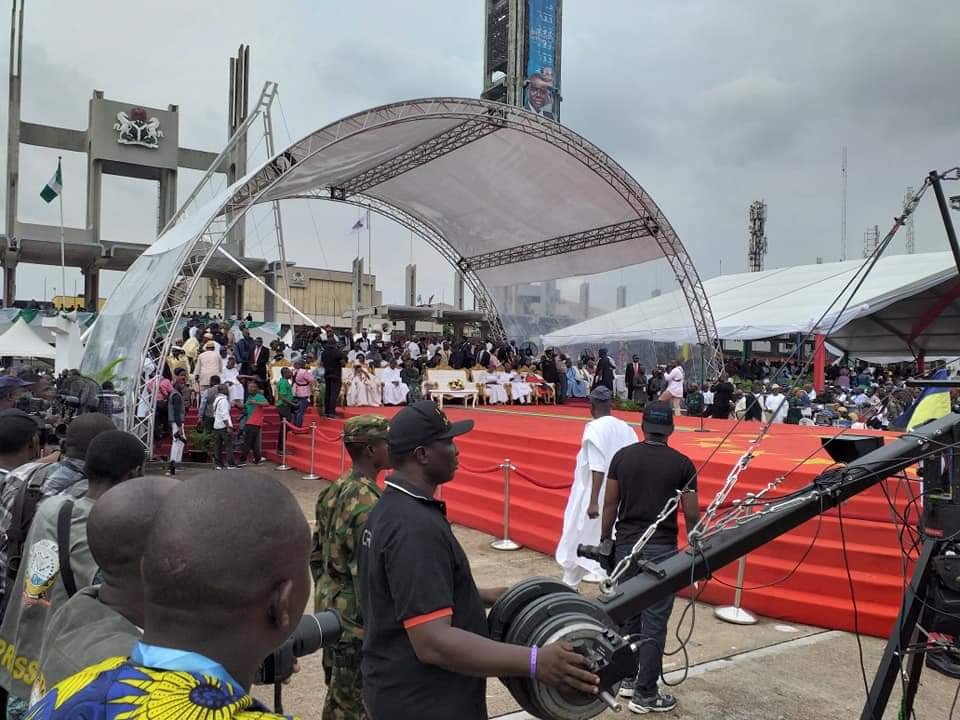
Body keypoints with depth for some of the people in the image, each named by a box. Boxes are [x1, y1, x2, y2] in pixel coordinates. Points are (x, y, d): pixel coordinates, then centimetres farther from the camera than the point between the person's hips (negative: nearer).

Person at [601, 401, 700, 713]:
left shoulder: (622, 456, 0)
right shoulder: (682, 463, -6)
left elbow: (609, 505, 1)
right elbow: (691, 515, -5)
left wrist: (604, 542, 11)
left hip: (625, 546, 3)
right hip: (661, 549, -3)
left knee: (627, 614, 17)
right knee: (654, 622, 4)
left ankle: (628, 679, 30)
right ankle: (645, 694, 12)